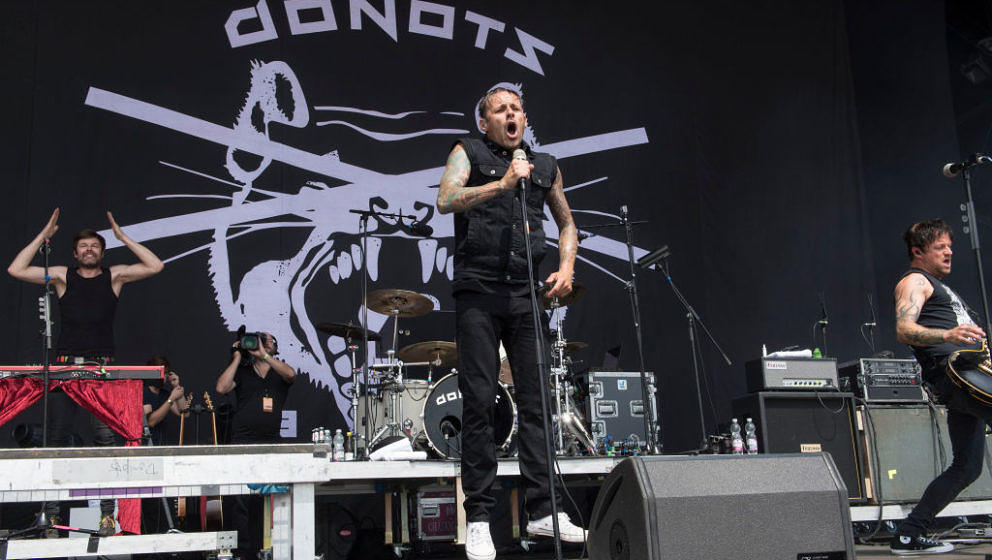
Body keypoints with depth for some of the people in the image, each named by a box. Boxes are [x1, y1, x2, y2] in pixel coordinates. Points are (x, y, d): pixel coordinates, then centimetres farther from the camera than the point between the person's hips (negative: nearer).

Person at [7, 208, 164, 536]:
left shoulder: (114, 276, 10)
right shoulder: (62, 276, 11)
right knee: (56, 436, 1)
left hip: (101, 367, -1)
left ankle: (107, 512, -5)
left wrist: (121, 235, 2)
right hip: (65, 366, 1)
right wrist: (44, 235, 4)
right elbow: (16, 270, 4)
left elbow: (155, 266, 0)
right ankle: (51, 511, 8)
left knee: (106, 436, -9)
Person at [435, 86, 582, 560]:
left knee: (536, 401, 1)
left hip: (527, 295, 4)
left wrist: (566, 267, 9)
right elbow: (446, 201, -10)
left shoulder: (545, 165, 19)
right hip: (478, 293, -3)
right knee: (479, 403, -3)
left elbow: (566, 223, 26)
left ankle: (542, 511, 7)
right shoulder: (468, 153, 8)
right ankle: (478, 519, 2)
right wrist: (501, 184, -20)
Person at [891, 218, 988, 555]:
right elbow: (903, 329, -17)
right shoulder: (914, 281, 1)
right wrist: (947, 335, -33)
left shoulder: (941, 287, 31)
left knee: (966, 468, 8)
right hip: (951, 372, -9)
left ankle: (908, 536, 10)